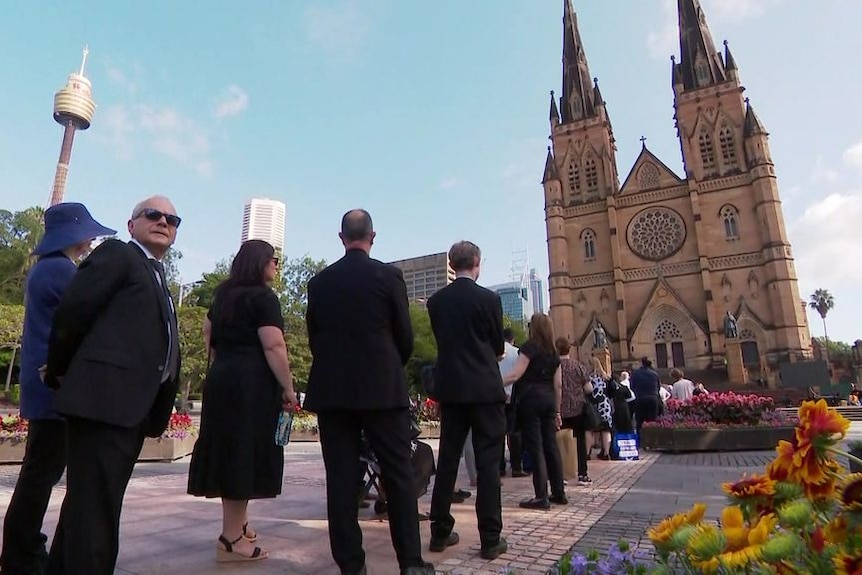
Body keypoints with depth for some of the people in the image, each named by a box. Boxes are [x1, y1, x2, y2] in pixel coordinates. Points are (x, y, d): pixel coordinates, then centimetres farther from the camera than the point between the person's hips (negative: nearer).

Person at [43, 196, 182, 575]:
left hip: (133, 405, 8)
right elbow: (71, 312, -8)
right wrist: (60, 373, 1)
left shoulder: (157, 279, 23)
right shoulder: (116, 254, 0)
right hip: (104, 397, -8)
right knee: (94, 506, -6)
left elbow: (158, 341, 17)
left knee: (87, 503, 17)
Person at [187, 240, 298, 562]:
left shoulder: (225, 294, 16)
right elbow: (273, 346, -19)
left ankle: (237, 524, 29)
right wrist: (288, 389, -15)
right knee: (244, 454, -4)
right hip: (251, 384, -9)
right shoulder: (262, 297, -11)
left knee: (228, 451, 14)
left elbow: (208, 332, 27)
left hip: (221, 379, 9)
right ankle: (231, 539, 3)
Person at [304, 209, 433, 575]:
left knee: (341, 477, 7)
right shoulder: (389, 275, -4)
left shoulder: (319, 282, 5)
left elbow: (314, 337, 9)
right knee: (398, 474, 6)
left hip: (331, 389, 3)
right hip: (382, 387, -3)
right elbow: (405, 336, -1)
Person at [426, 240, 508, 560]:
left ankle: (440, 532, 19)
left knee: (447, 459, 11)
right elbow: (499, 347, 1)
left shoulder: (436, 301, 3)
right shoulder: (489, 298, -7)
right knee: (488, 462, 2)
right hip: (485, 388, -4)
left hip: (450, 388, 4)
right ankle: (490, 539, 8)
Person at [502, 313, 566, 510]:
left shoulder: (529, 347, -4)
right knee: (551, 445, 11)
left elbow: (516, 374, -14)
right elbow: (558, 385, 14)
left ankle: (541, 497, -3)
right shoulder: (553, 352, 15)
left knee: (535, 447, -4)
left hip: (531, 398, -6)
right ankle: (559, 493, 17)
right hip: (548, 399, 7)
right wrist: (557, 410, 19)